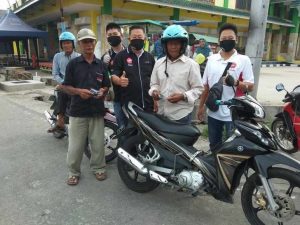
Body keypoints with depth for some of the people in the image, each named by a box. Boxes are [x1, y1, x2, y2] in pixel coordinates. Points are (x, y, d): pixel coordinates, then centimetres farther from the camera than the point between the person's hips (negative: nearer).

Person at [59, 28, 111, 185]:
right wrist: (78, 91, -17)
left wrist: (102, 91, -9)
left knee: (98, 143, 11)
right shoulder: (73, 64, 0)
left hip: (97, 110, 2)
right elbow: (65, 86, 1)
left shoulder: (101, 65, 9)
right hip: (78, 110, -2)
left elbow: (107, 86, 13)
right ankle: (74, 172, 24)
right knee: (75, 145, 5)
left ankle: (98, 168, 30)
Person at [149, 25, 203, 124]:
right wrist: (154, 91, -7)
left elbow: (198, 88, -6)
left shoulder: (191, 64, -5)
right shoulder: (158, 63, 9)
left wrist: (183, 96, -21)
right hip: (161, 113, 4)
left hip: (181, 115, -4)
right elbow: (154, 84, 15)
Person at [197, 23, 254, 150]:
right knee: (214, 145, 18)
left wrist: (236, 83, -28)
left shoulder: (243, 60, -4)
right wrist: (201, 106, 10)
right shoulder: (211, 59, 6)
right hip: (213, 112, 4)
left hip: (233, 114, -3)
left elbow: (250, 86, -8)